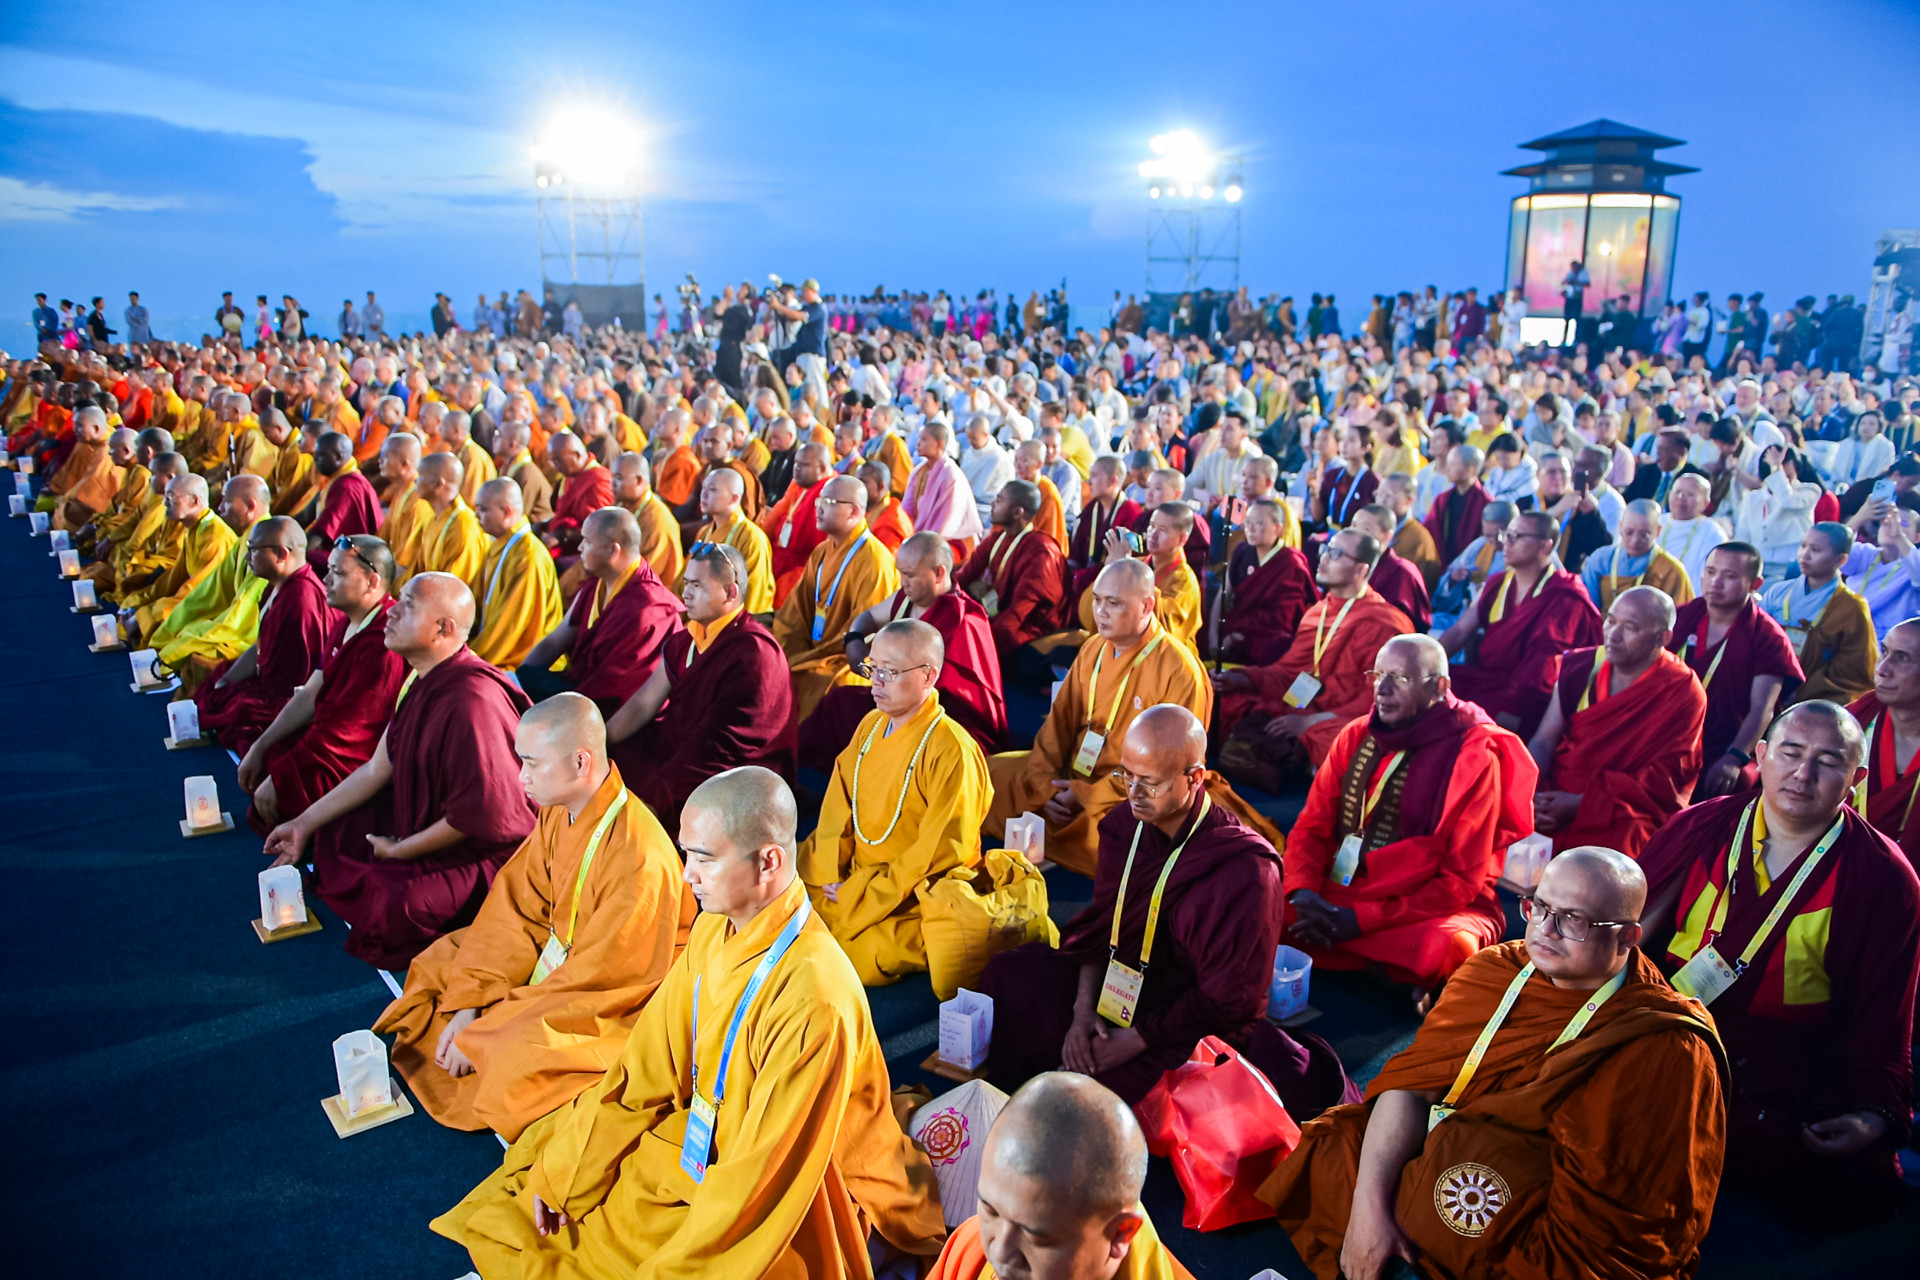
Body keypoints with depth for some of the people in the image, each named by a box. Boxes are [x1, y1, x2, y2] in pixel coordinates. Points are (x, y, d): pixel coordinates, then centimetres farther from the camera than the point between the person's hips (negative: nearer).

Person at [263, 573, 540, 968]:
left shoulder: (471, 702, -30)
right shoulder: (420, 680, 1)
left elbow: (478, 816, -27)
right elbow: (377, 769, 13)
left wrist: (400, 850, -12)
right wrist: (304, 823, 16)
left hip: (482, 851, -10)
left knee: (391, 909, -28)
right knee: (327, 831, 14)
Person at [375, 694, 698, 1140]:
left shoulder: (638, 858, -33)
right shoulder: (558, 811, -7)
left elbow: (599, 976, -28)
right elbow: (513, 907, -1)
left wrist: (482, 1035, -21)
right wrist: (467, 1007, -9)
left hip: (610, 1006, -9)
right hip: (556, 950, 9)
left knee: (514, 1064, -29)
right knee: (439, 970, 9)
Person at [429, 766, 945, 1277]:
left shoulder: (812, 999, -33)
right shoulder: (712, 930, -7)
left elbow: (766, 1174, -27)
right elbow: (646, 1070, 3)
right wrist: (560, 1176, 3)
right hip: (703, 1149, 7)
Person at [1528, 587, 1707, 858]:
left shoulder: (1683, 692, -4)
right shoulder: (1579, 666, 8)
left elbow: (1661, 782, -8)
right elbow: (1543, 743, 6)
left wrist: (1580, 804, -16)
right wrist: (1528, 794, -14)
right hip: (1557, 793, 3)